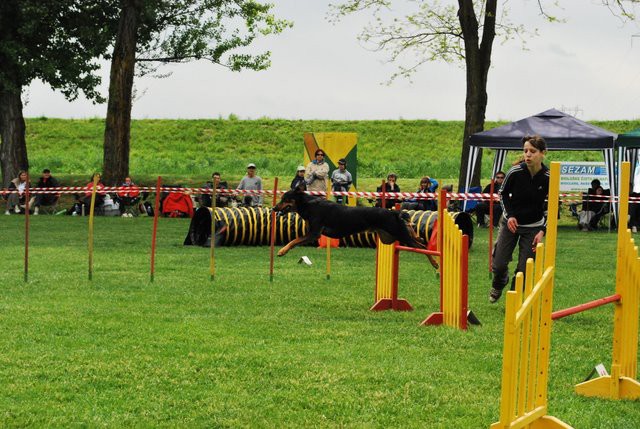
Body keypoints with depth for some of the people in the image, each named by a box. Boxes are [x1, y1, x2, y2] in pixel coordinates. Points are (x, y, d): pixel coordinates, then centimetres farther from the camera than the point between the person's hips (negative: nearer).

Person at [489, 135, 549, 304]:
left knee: (524, 268, -3)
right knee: (499, 264, 1)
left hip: (533, 227, 0)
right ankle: (498, 287, 35)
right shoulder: (515, 172, -19)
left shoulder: (548, 178, -19)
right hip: (511, 221, 1)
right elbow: (503, 193, 1)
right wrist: (510, 215, -12)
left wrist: (542, 231, -15)